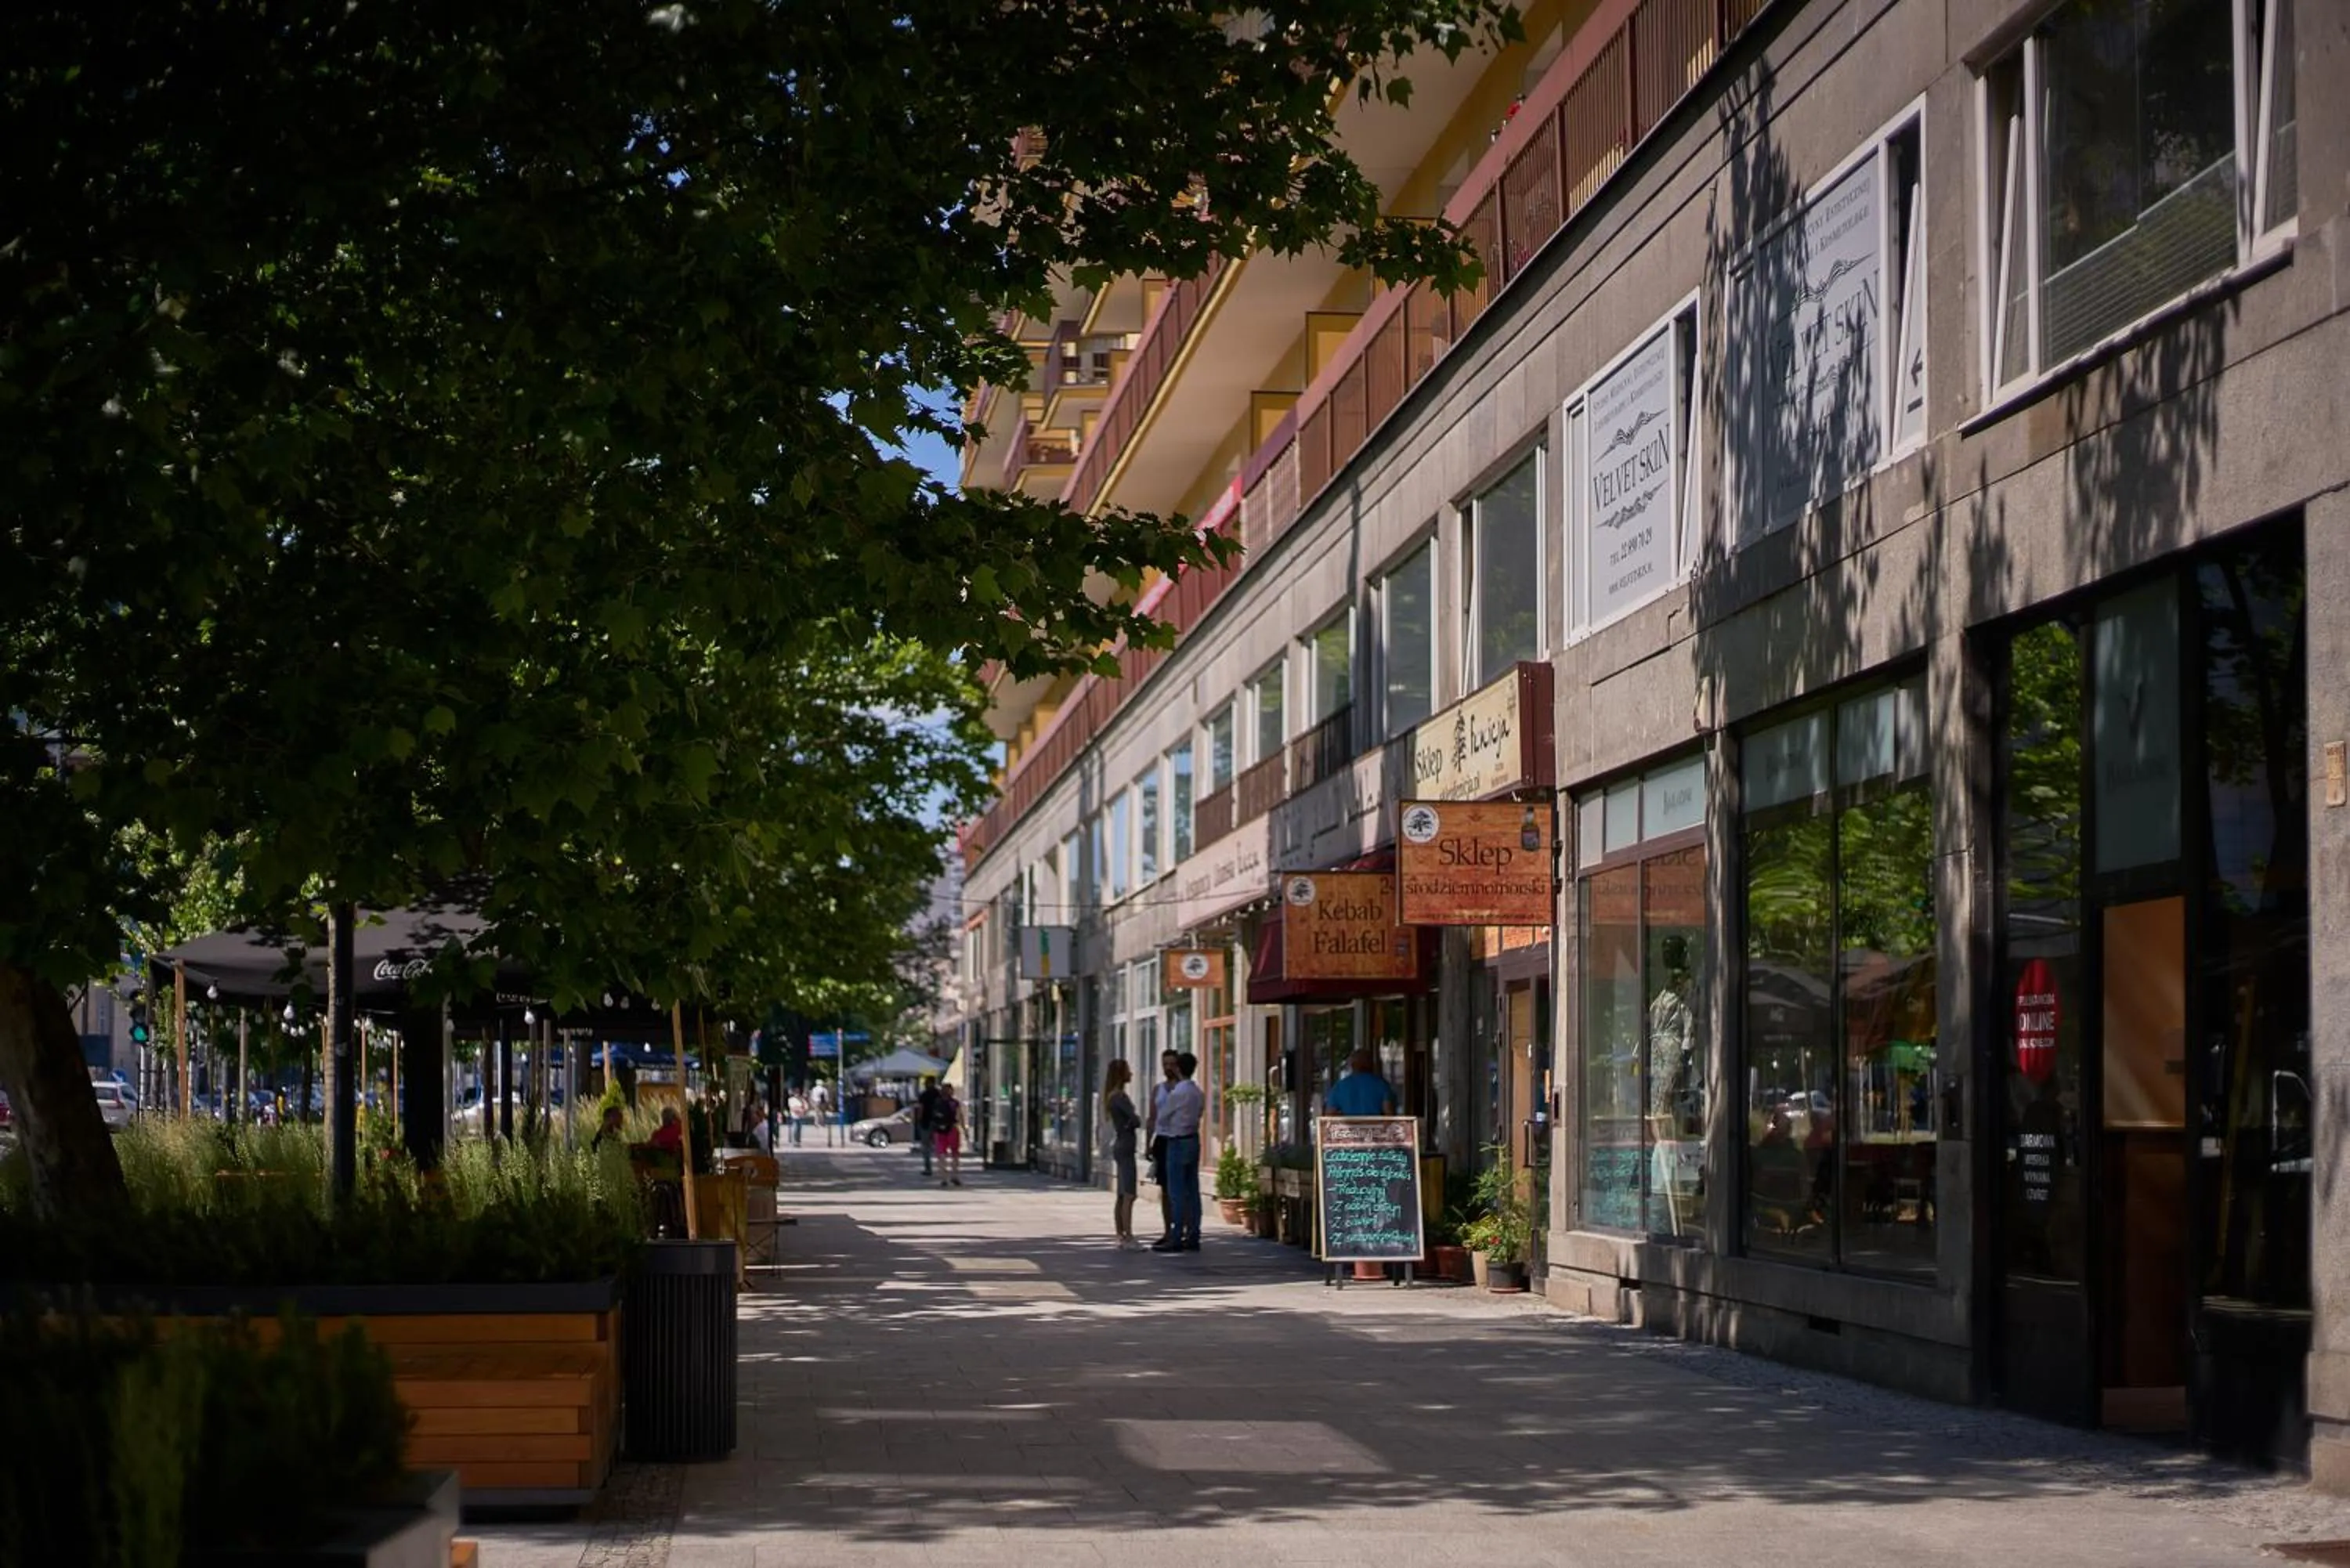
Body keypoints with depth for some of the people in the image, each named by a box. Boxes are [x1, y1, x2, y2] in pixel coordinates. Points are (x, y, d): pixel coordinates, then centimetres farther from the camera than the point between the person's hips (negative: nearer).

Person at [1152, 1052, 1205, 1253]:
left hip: (1177, 1143, -8)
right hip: (1193, 1140, 8)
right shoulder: (1198, 1093, 9)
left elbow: (1162, 1116, -5)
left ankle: (1176, 1239, -6)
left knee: (1178, 1193, -6)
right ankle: (1192, 1238, 11)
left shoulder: (1177, 1093, -15)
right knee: (1192, 1191, 9)